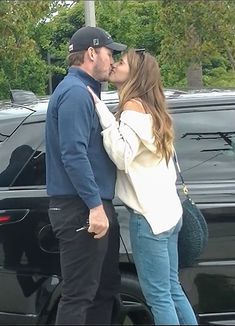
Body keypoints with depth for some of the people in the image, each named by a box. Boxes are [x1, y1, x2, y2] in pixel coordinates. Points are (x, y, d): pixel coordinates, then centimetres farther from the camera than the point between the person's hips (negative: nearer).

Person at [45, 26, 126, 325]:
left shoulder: (85, 91, 19)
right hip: (81, 209, -11)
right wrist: (95, 205, -26)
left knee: (106, 288, 17)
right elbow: (73, 155, -24)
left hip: (95, 206, 11)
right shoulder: (75, 92, -15)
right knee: (79, 295, -7)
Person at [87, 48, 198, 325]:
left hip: (149, 215, -9)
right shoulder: (151, 107, 19)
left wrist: (102, 112, -18)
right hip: (167, 211, 9)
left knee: (158, 297, -5)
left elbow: (123, 156, -20)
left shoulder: (134, 106, -10)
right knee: (172, 291, 13)